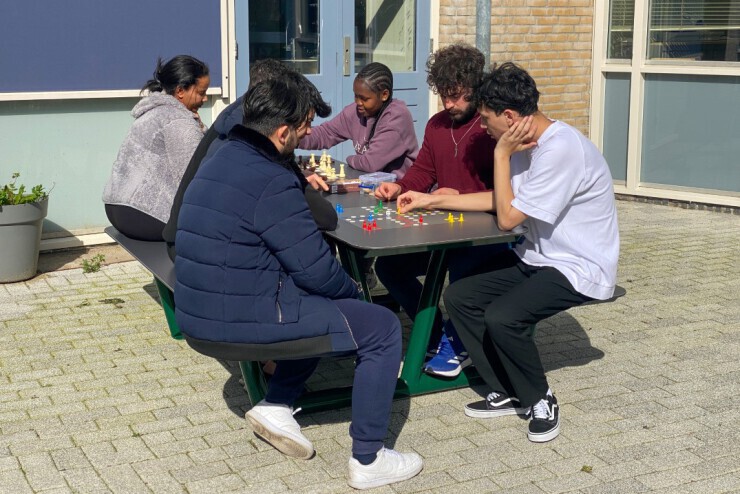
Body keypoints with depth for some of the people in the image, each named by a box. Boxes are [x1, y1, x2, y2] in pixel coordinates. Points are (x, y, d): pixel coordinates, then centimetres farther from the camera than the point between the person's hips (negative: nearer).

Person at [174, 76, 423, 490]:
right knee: (382, 328, 2)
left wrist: (301, 185, 16)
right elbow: (316, 269, -15)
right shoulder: (270, 181, -20)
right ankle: (368, 461, 9)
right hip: (242, 323, -10)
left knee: (324, 303, 30)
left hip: (201, 317, 10)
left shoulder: (223, 160, 11)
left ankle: (275, 406, 21)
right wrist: (353, 290, 3)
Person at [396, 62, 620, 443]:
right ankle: (507, 394, 8)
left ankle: (540, 401, -3)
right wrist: (431, 201, 17)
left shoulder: (561, 149, -24)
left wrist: (502, 155, -13)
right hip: (538, 257, 10)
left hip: (579, 268, -10)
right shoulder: (529, 143, 5)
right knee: (458, 297, -1)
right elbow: (499, 200, 18)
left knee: (502, 317, -29)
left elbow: (507, 218, -20)